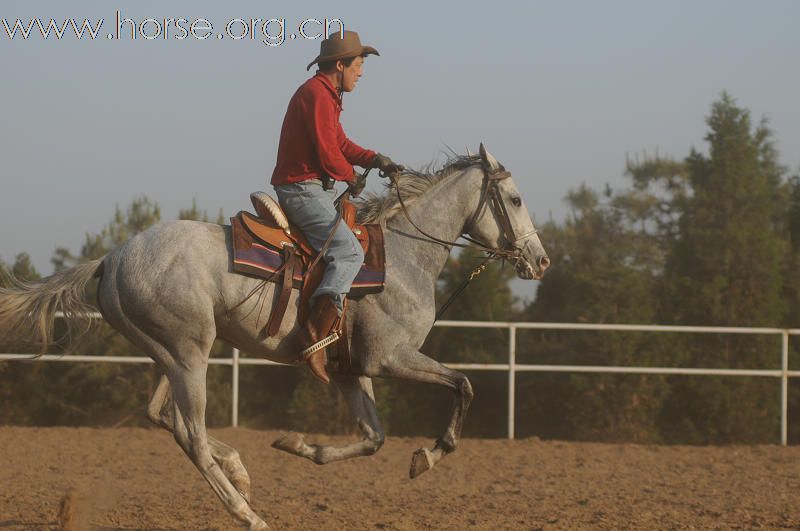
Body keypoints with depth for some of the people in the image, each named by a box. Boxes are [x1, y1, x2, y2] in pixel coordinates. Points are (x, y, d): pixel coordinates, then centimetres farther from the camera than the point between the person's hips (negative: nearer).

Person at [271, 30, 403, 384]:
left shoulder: (326, 96, 20)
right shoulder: (317, 95, -15)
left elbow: (340, 143, 23)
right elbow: (328, 153, -19)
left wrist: (375, 160, 8)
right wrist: (351, 176, -1)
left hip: (312, 189, 11)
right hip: (303, 191, -11)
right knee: (349, 252, -22)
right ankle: (314, 340, -34)